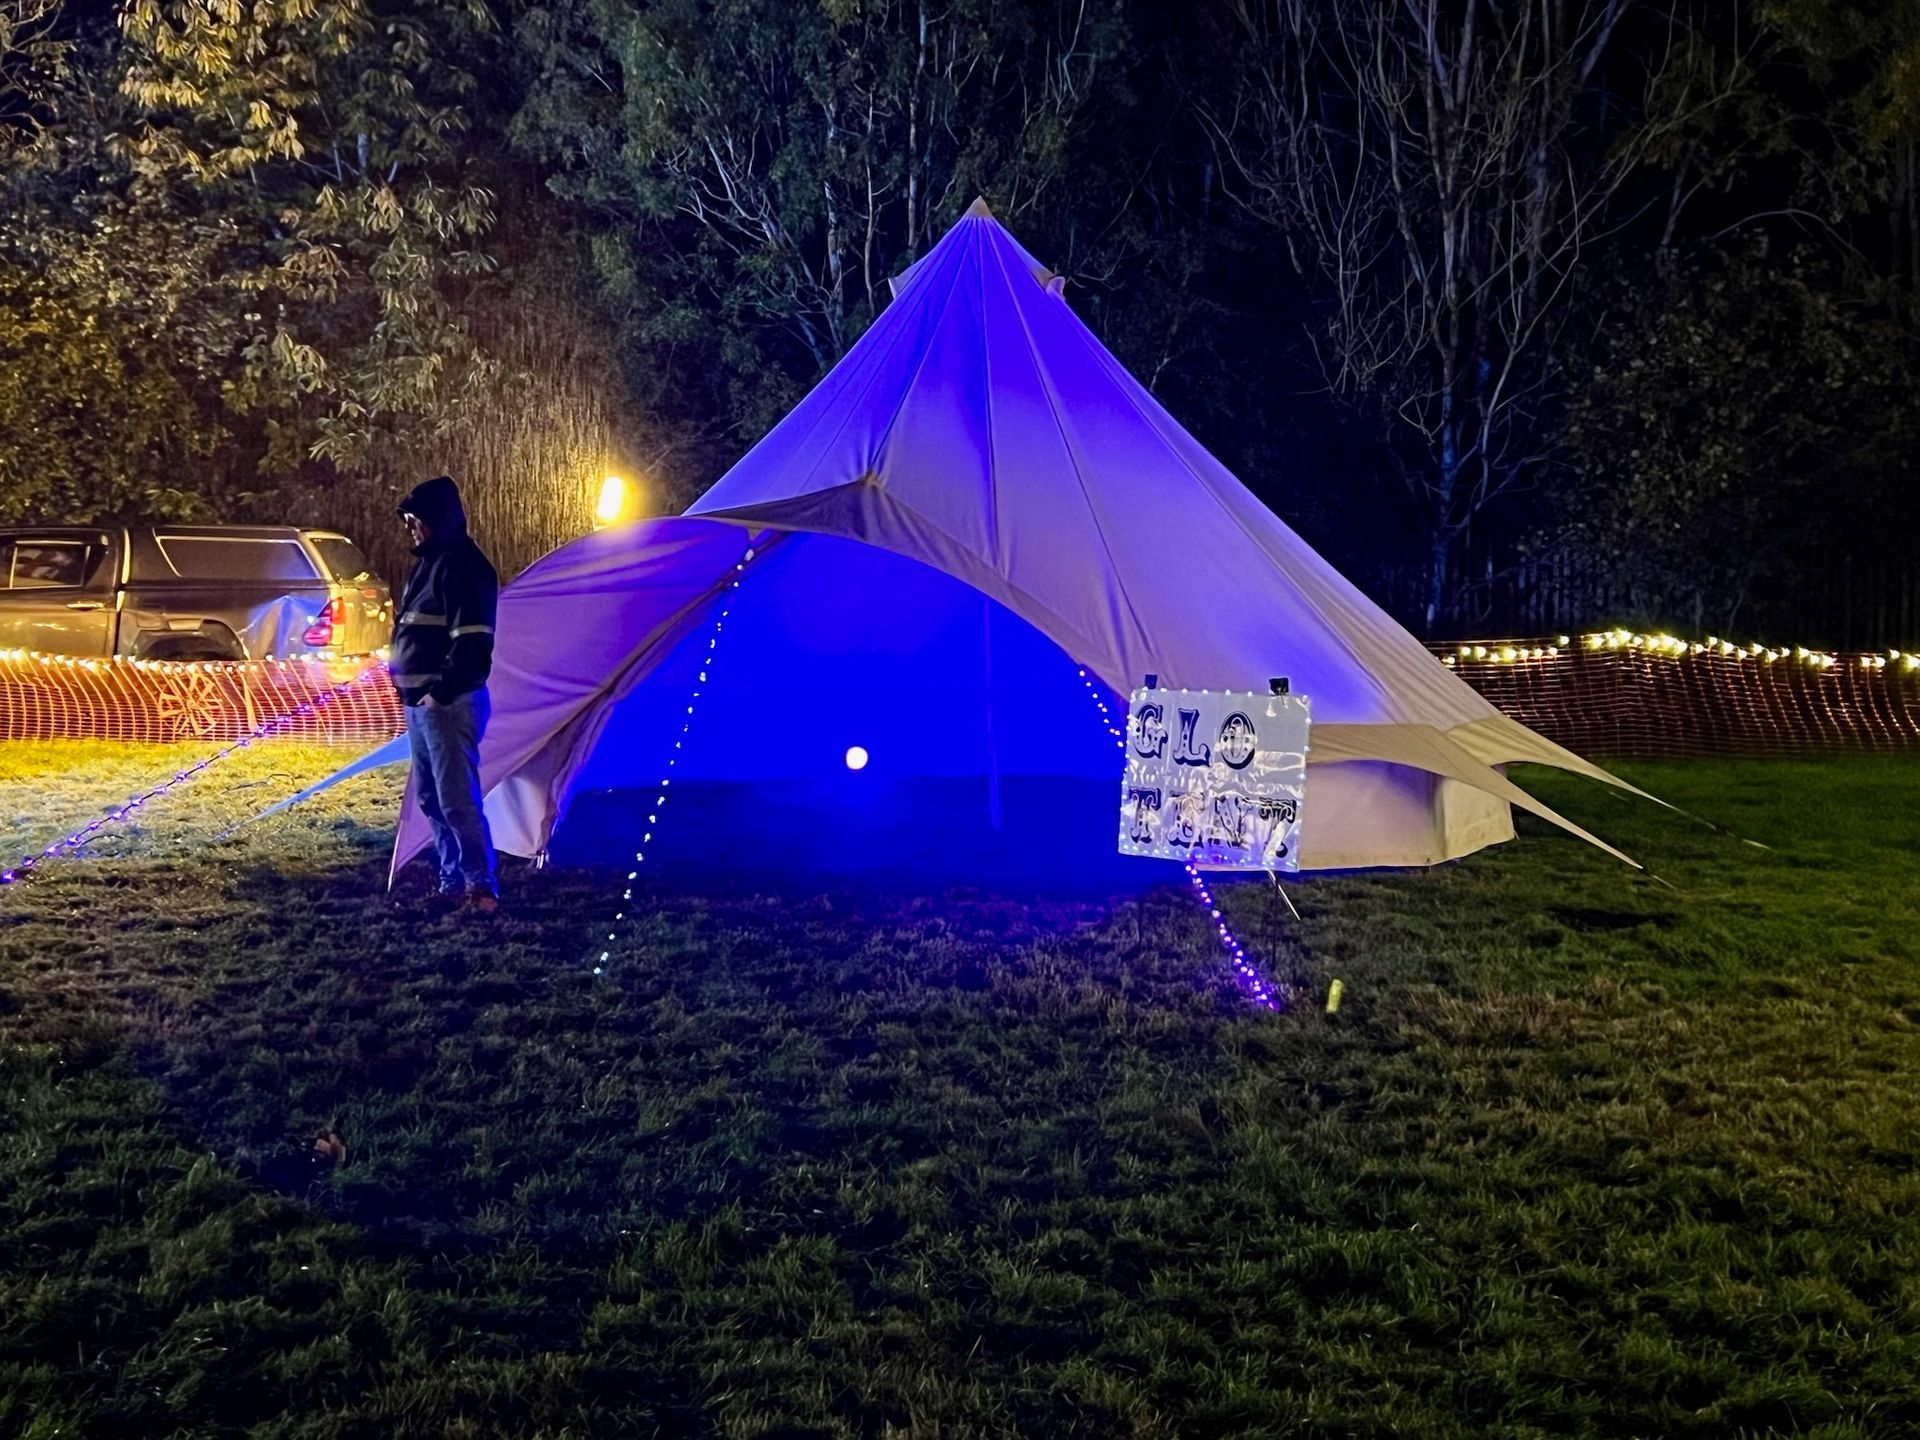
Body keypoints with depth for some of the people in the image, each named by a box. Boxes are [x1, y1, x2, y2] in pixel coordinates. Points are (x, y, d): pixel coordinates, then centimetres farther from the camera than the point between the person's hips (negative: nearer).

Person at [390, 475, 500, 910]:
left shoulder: (462, 565, -14)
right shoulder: (429, 562, 17)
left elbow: (472, 642, -22)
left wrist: (443, 692, -21)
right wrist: (408, 688, 19)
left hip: (447, 702, -11)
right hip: (419, 700, 11)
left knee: (457, 798, -12)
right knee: (430, 797, 14)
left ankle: (481, 886, -8)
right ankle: (453, 881, 21)